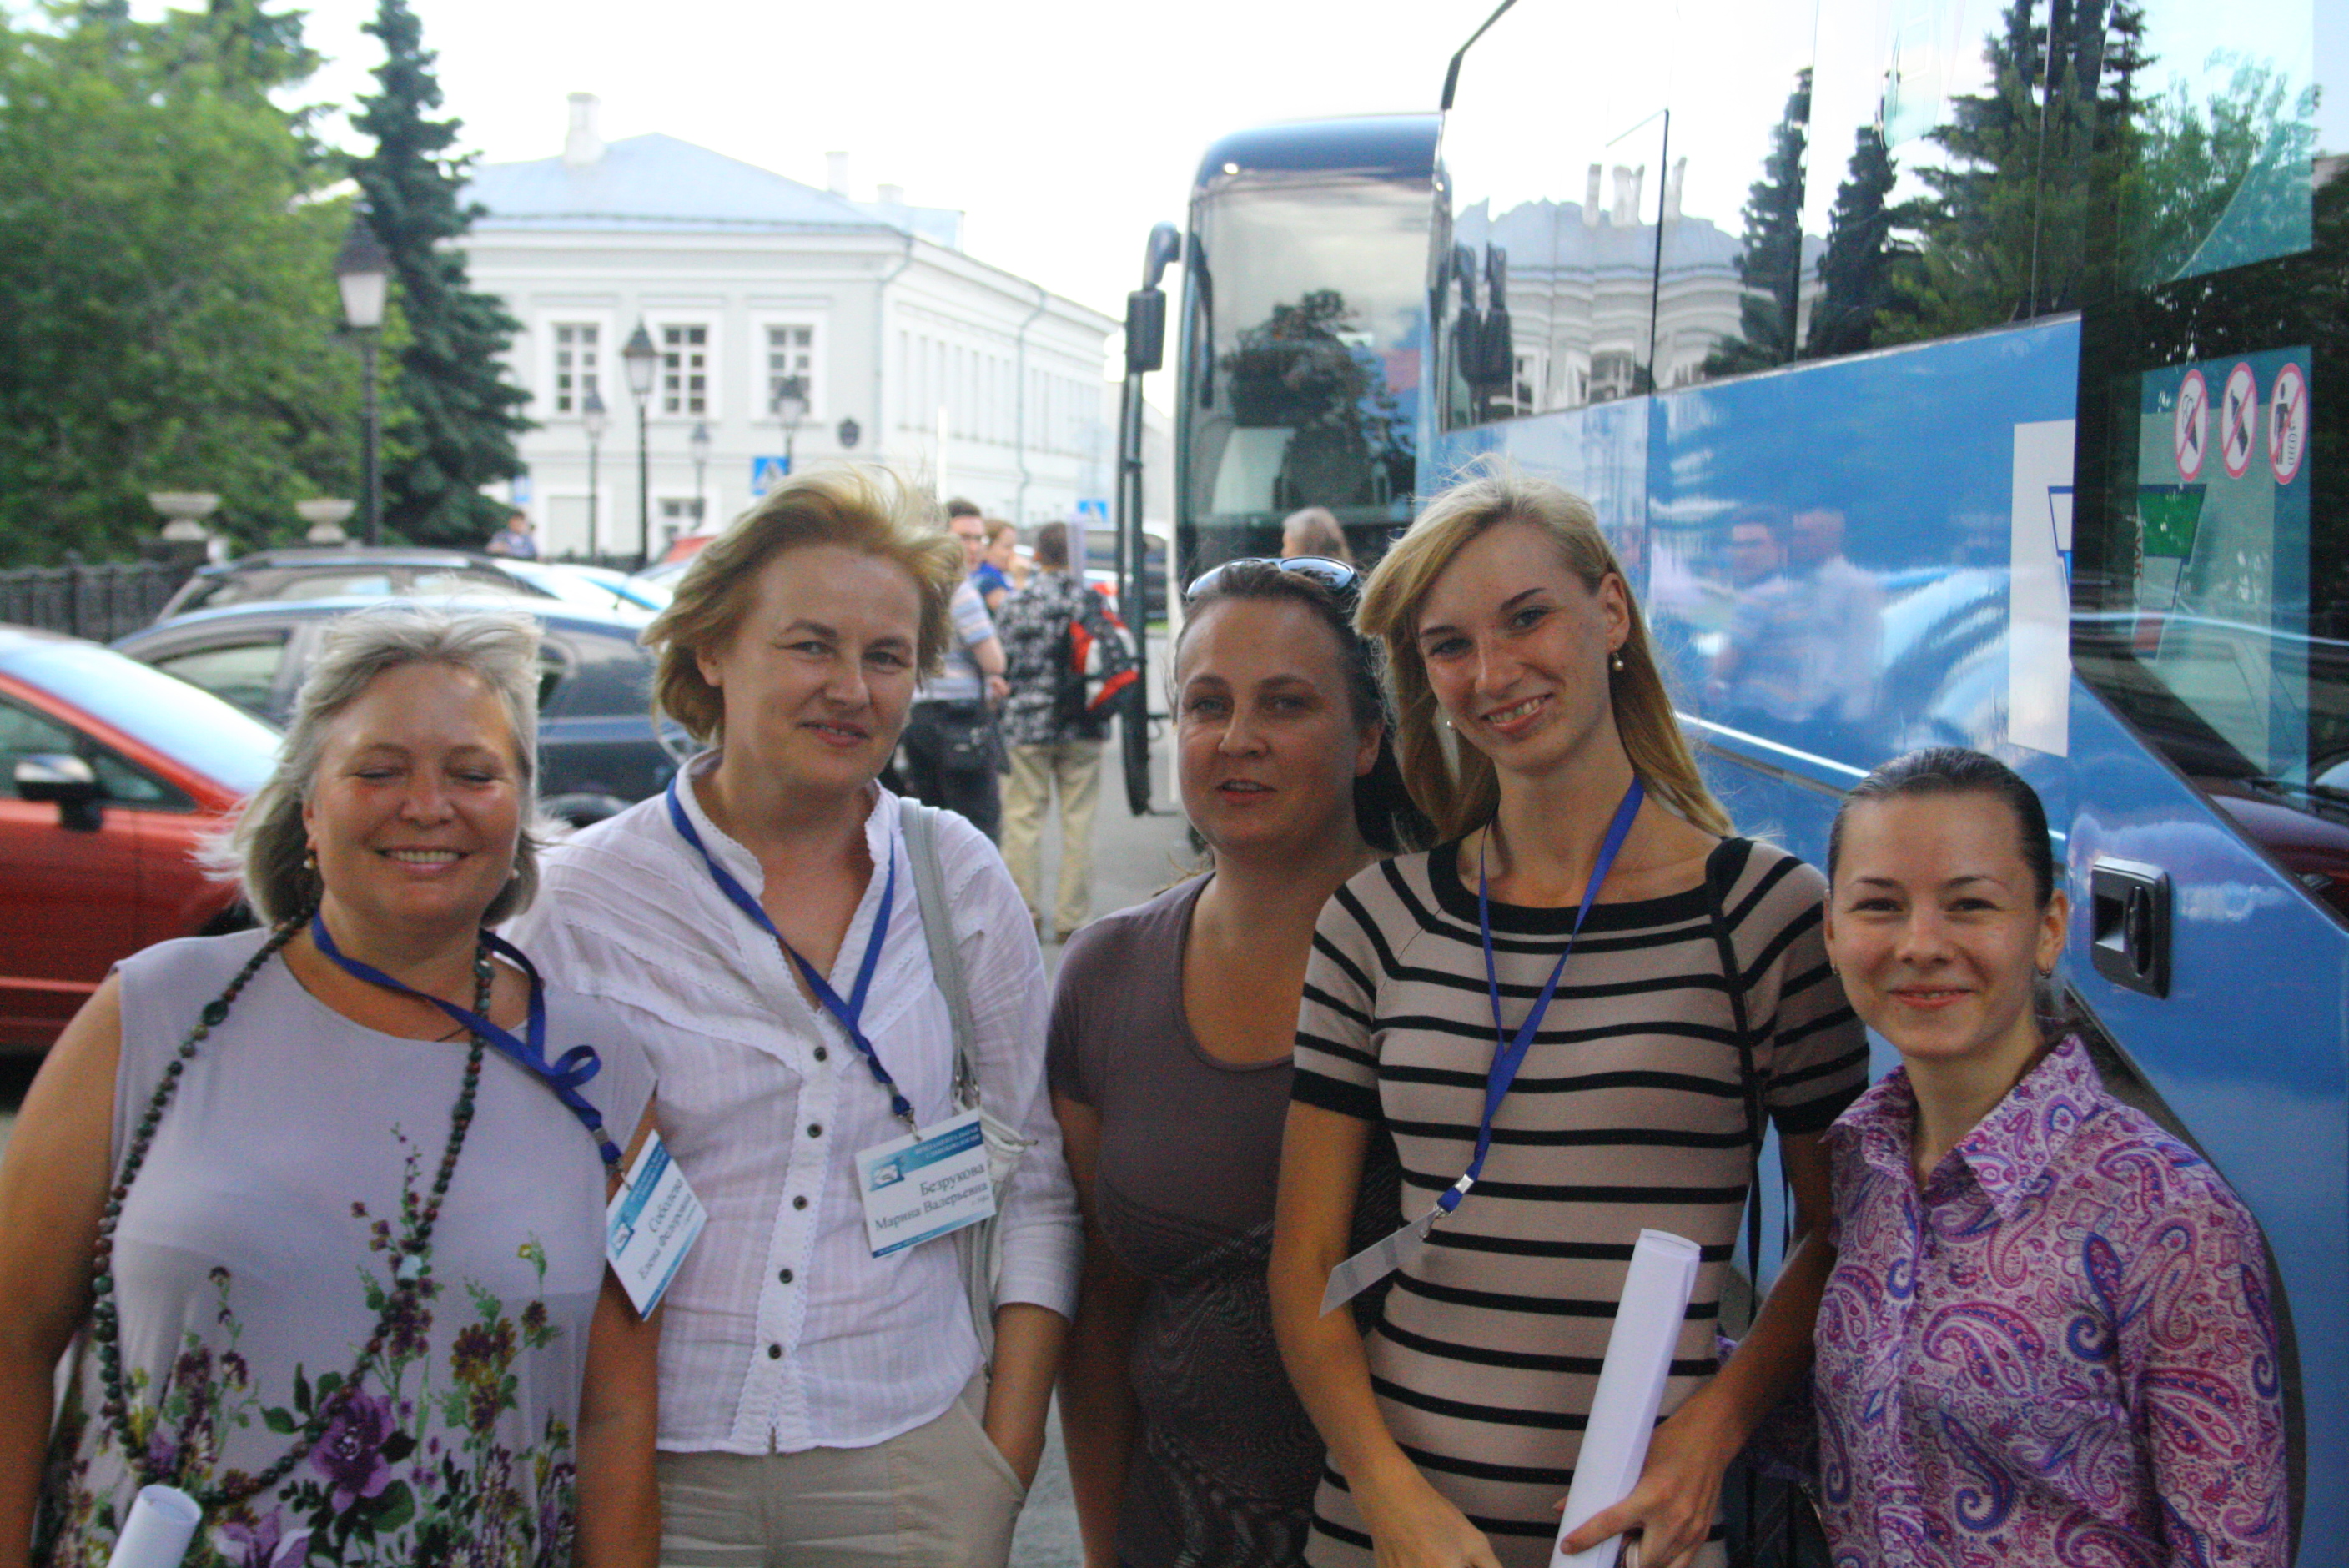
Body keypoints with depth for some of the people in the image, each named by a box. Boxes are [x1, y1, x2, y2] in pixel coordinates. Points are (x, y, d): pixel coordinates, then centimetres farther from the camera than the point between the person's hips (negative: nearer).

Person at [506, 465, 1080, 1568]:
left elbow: (1038, 1184, 4)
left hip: (908, 1460, 1)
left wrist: (1007, 1458, 0)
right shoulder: (583, 899, -6)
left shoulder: (959, 878, 0)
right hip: (654, 1467, -1)